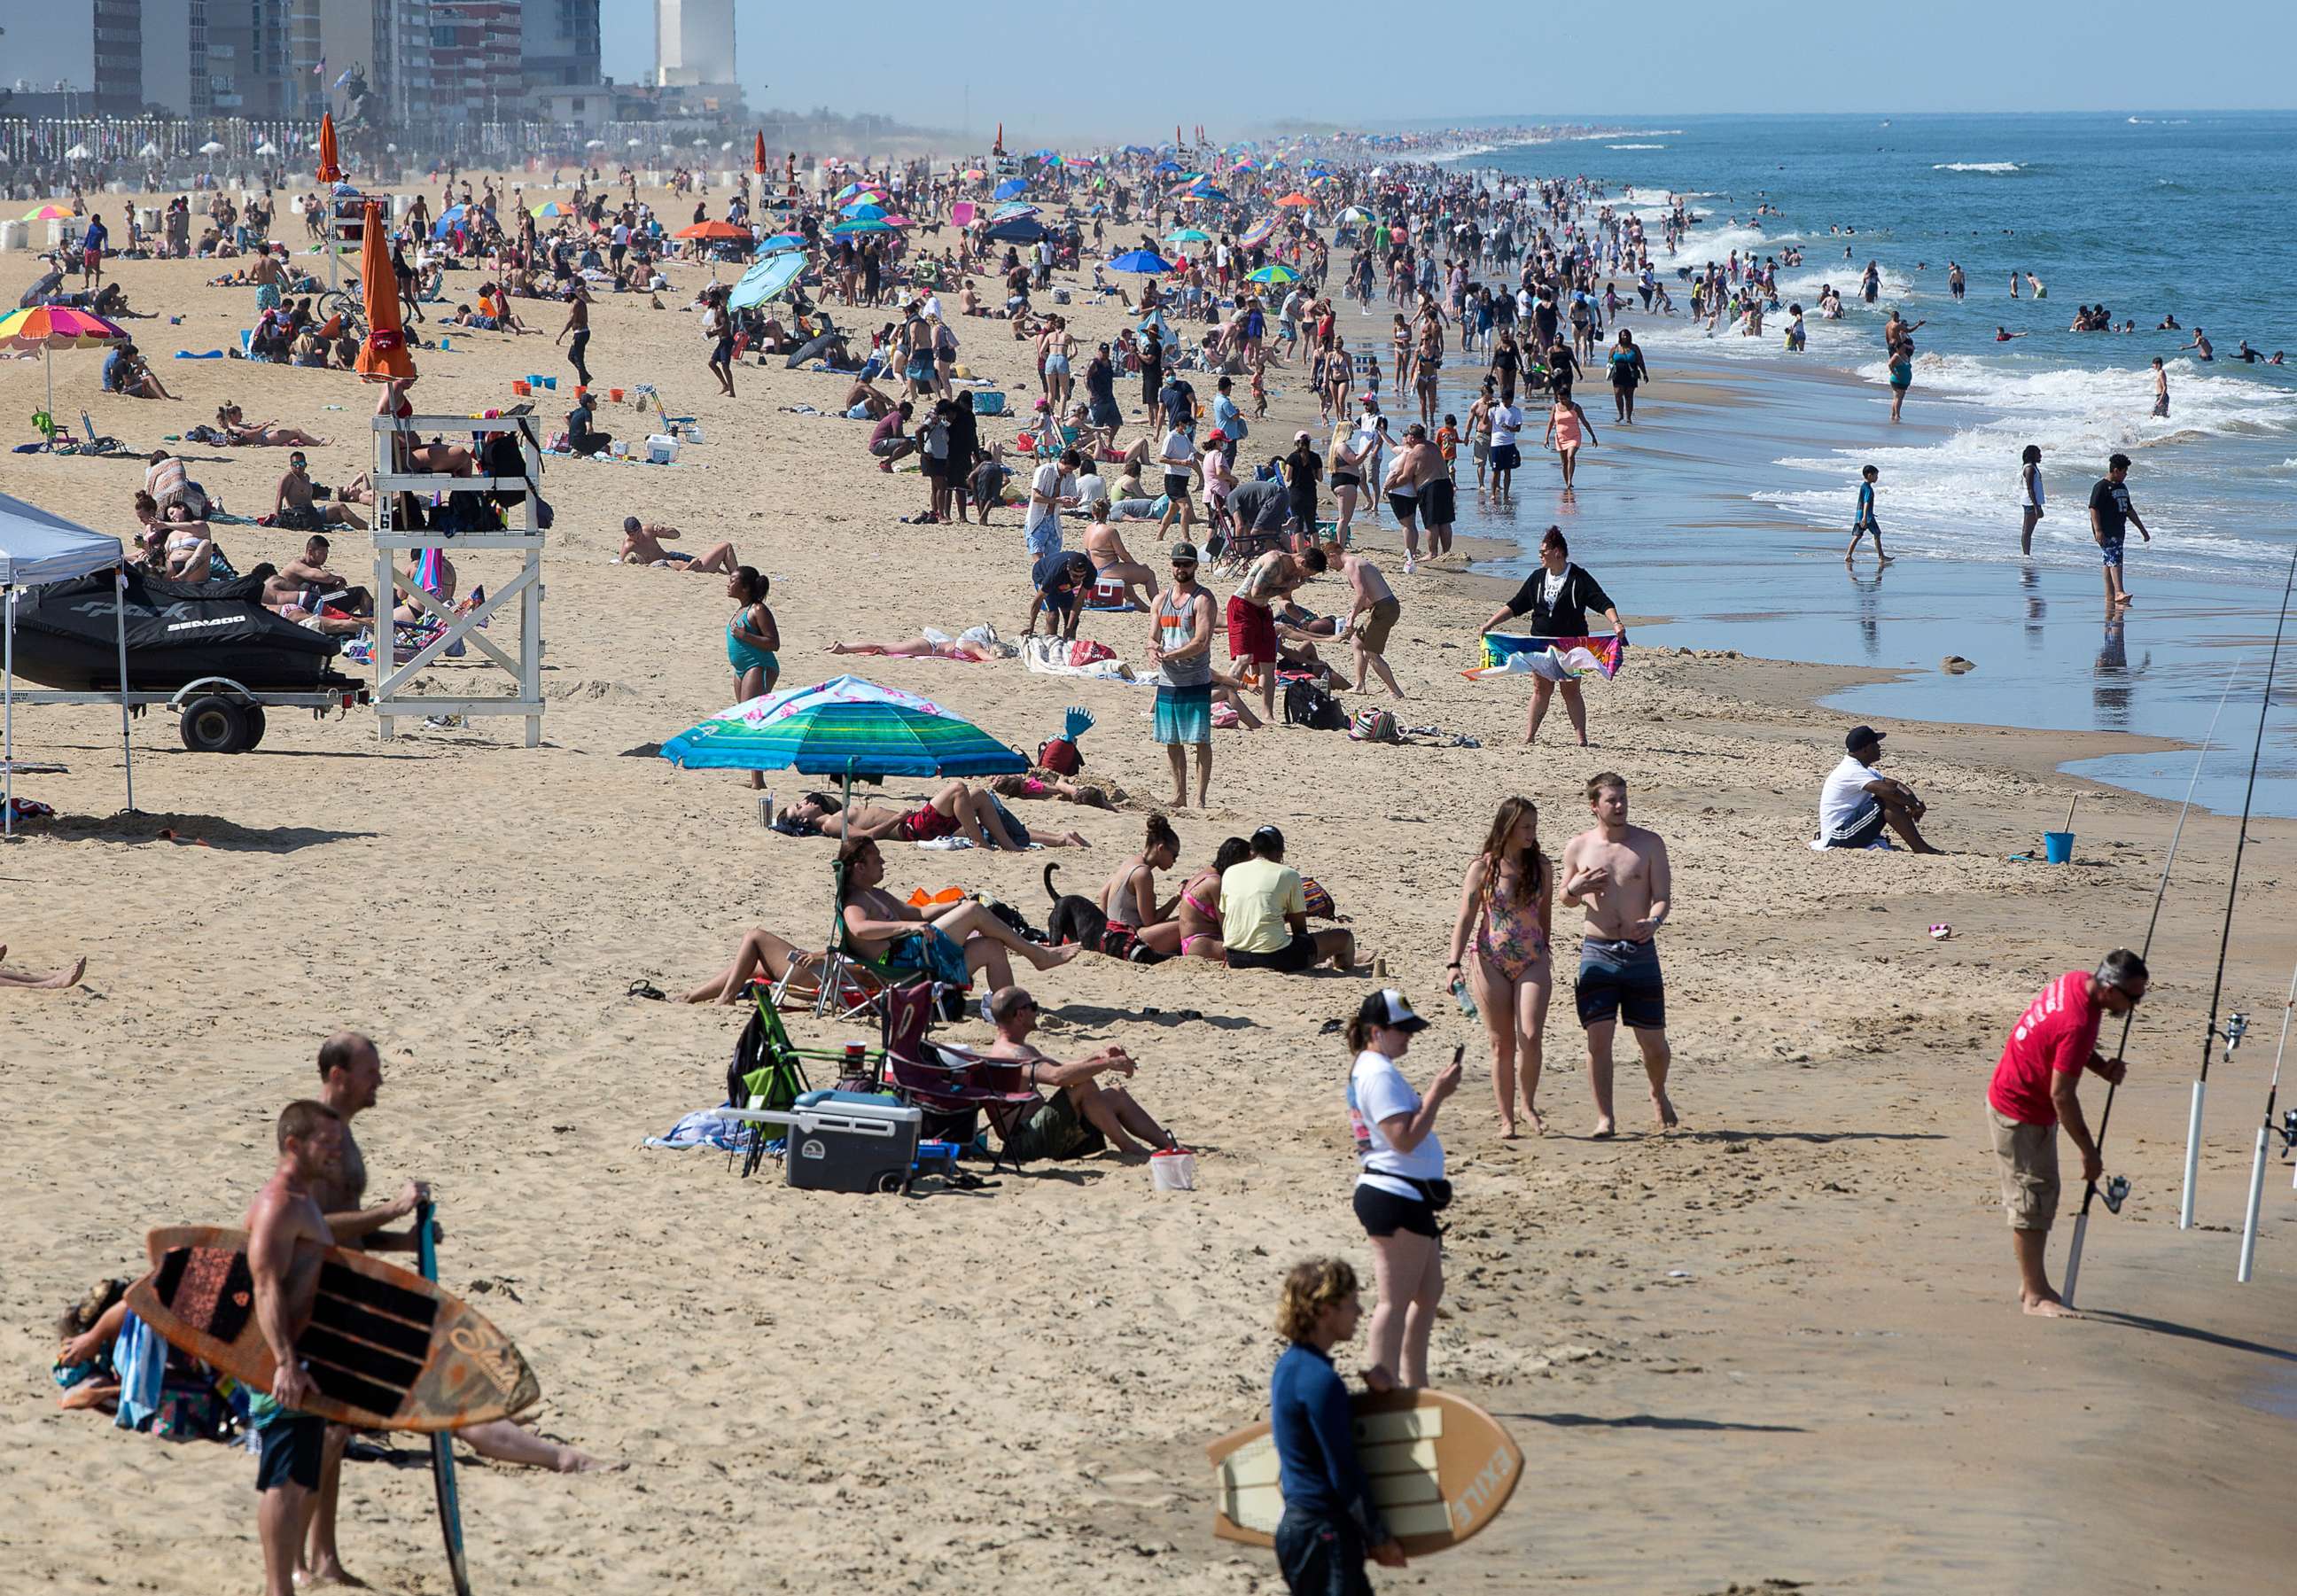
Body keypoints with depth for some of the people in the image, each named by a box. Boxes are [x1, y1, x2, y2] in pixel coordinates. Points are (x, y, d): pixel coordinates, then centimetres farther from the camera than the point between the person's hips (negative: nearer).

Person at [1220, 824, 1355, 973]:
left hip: (1235, 959, 6)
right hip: (1275, 958, -6)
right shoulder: (1288, 875, -2)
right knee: (1344, 937, 11)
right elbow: (1299, 926, 3)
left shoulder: (1230, 873, 9)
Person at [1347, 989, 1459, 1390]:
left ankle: (1415, 1387, 26)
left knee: (1429, 1292, 18)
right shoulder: (1380, 1075, -16)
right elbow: (1405, 1139, -24)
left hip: (1406, 1197, 11)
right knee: (1396, 1300, -7)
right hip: (1395, 1196, -11)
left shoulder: (1371, 1069, 17)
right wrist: (1437, 1094, -21)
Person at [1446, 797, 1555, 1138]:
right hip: (1490, 961, -2)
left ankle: (1529, 1105, 8)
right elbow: (1465, 918, -5)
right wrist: (1454, 963, -13)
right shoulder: (1482, 868, -4)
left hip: (1533, 962, 2)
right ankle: (1506, 1118, 11)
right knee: (1502, 1044, 3)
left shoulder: (1541, 867, 4)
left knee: (1531, 1037, -13)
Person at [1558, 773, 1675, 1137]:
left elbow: (1663, 896, -3)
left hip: (1641, 952, 0)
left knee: (1653, 1040, 4)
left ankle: (1659, 1094, 34)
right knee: (1598, 1036, -7)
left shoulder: (1649, 843, 0)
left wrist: (1653, 921, -25)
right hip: (1597, 953, 0)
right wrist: (1574, 889, -8)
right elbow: (1568, 902, 16)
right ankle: (1604, 1117, 3)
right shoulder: (1578, 847, 3)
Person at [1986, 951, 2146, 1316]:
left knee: (2043, 1195, 16)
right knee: (2032, 1201, -4)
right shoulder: (2078, 1023, -31)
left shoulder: (2077, 981, -4)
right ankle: (2035, 1296, 3)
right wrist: (2089, 1152, -18)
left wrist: (2101, 1066, -3)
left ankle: (2033, 1284, 25)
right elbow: (2062, 1095, -27)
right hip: (2019, 1113, -10)